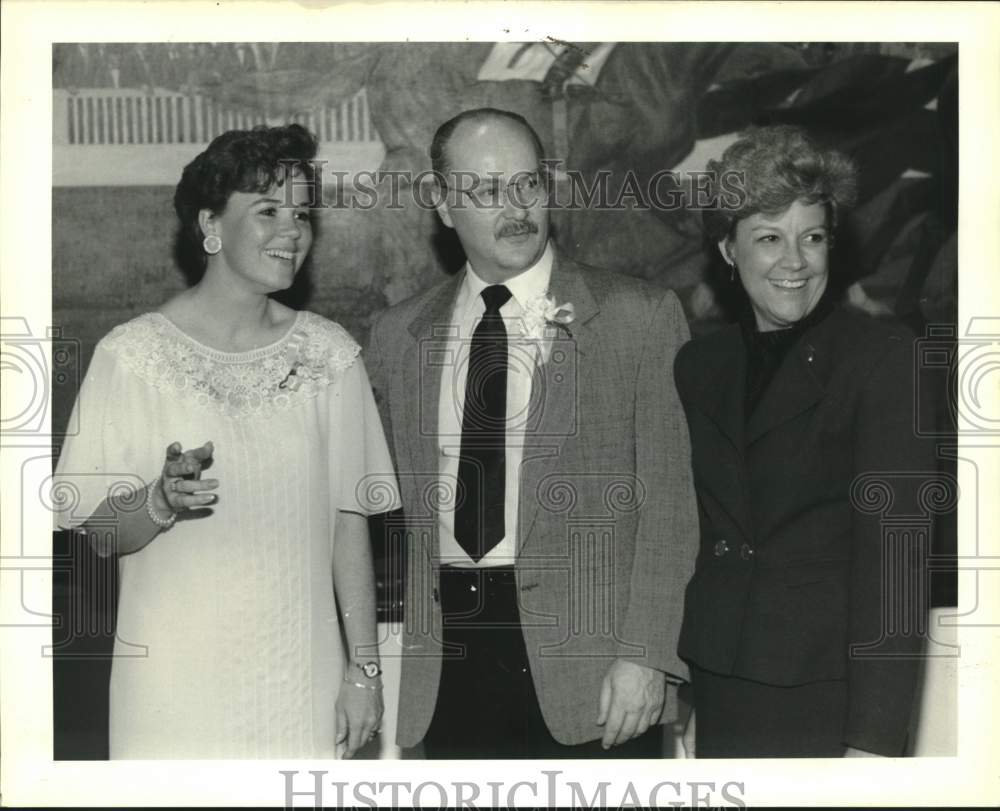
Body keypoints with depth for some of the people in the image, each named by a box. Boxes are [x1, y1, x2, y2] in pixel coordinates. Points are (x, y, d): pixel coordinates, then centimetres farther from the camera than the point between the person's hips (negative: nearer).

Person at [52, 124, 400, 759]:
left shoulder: (329, 355, 0)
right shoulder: (133, 355, -7)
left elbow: (349, 520, 2)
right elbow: (101, 533, -4)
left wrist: (364, 667, 1)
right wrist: (161, 501, -25)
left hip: (303, 682, 2)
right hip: (174, 686, -2)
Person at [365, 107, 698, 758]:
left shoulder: (640, 317, -2)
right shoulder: (400, 335, 10)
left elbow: (669, 503, -5)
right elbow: (396, 504, 12)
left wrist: (644, 654, -12)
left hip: (588, 669, -3)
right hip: (448, 669, 3)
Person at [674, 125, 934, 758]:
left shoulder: (883, 355, -7)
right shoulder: (698, 365, 8)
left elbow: (892, 547, -13)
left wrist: (875, 739, -19)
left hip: (828, 702, -4)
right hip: (715, 691, 4)